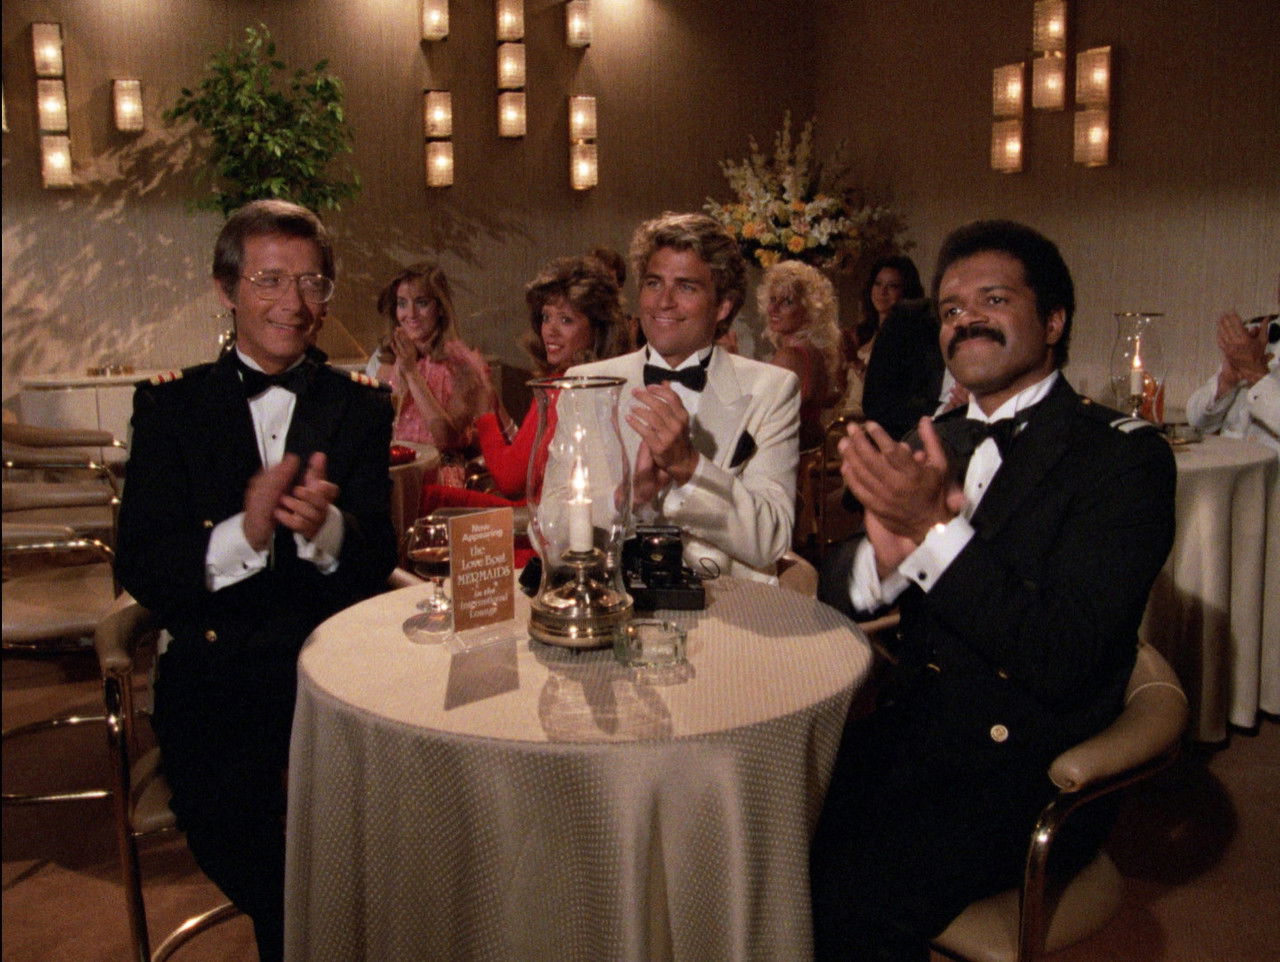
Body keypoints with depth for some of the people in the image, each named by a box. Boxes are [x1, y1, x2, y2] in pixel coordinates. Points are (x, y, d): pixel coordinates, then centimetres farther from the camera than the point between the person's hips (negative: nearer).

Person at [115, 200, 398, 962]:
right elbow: (140, 568, -3)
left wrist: (326, 527, -24)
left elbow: (379, 557, -1)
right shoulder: (171, 404, 8)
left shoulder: (360, 404, 10)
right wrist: (242, 535, -22)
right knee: (227, 814, -24)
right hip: (213, 671, 0)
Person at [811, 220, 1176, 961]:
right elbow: (835, 597, 7)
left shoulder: (1124, 455, -7)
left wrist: (934, 529, -23)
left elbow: (1061, 660, -17)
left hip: (1025, 768, -5)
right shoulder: (935, 443, 11)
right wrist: (884, 554, -16)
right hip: (911, 729, 5)